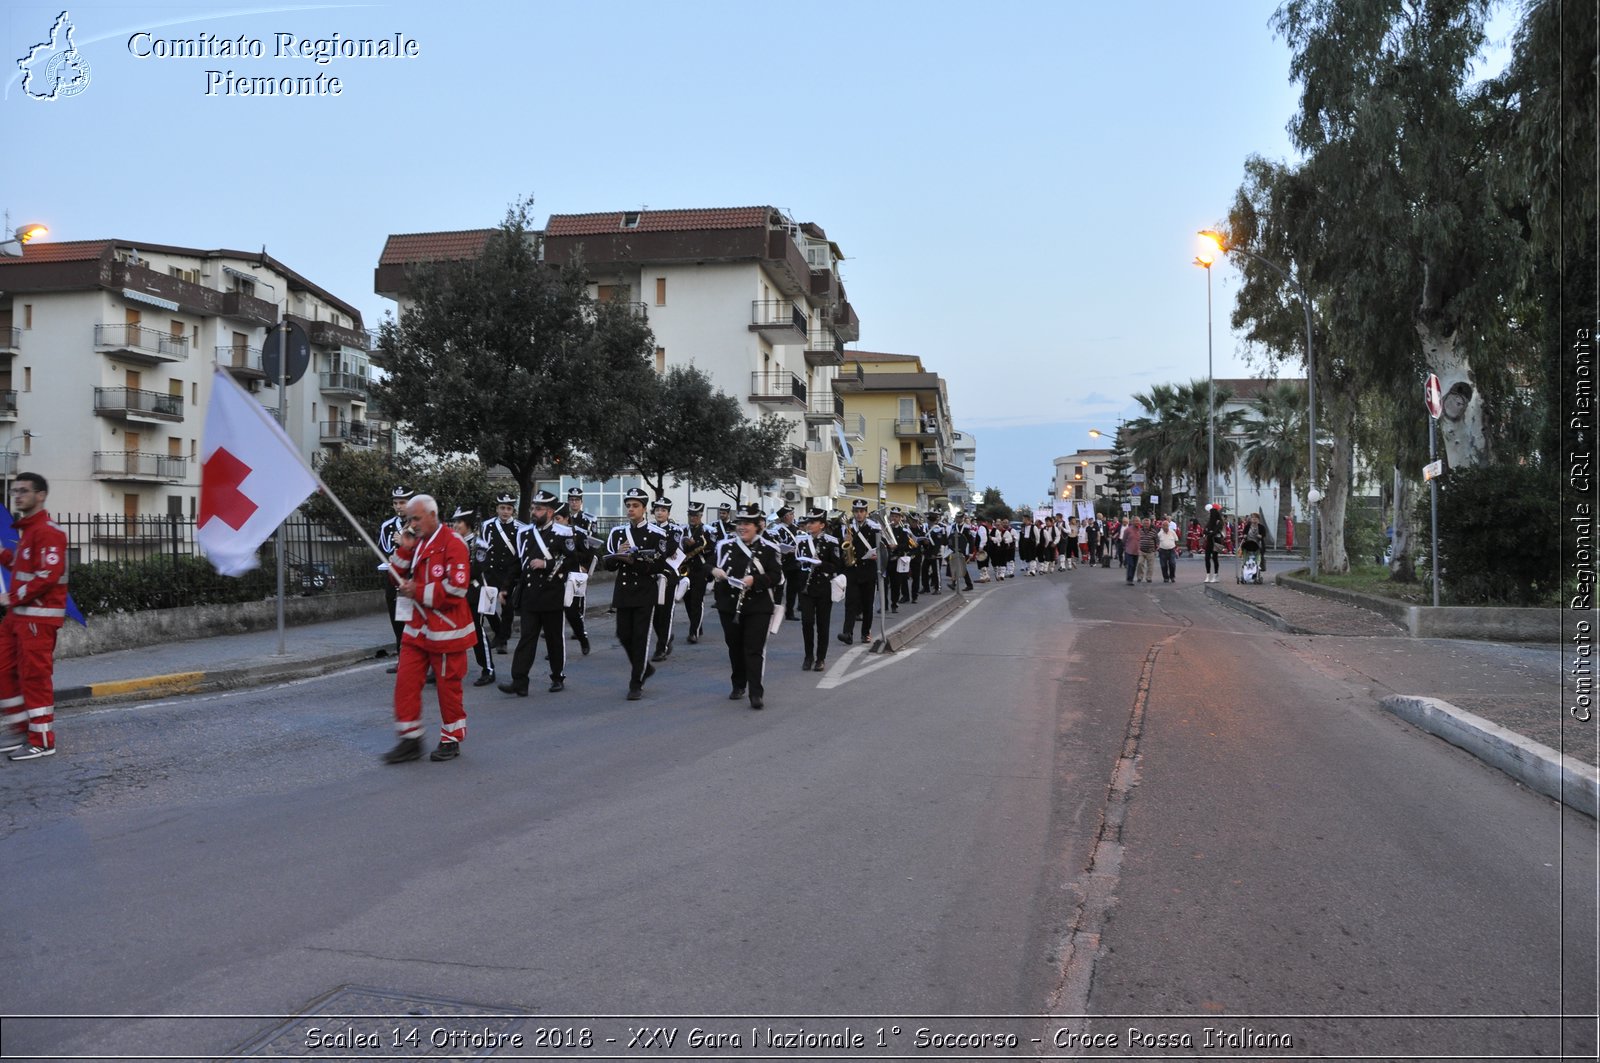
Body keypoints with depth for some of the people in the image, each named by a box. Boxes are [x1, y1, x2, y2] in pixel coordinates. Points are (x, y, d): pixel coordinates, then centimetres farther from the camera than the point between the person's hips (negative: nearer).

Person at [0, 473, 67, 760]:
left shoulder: (47, 531, -15)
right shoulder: (26, 529, 18)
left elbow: (49, 575, -23)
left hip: (39, 616, -10)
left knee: (35, 676, -5)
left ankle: (42, 740, 3)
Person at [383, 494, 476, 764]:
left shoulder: (452, 543, -15)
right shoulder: (416, 542, 11)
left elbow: (456, 588, -22)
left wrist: (418, 591, -17)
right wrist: (404, 549, -4)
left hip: (446, 630, -7)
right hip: (417, 628, 7)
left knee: (448, 686, 5)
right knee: (406, 682, 4)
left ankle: (451, 740, 19)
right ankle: (410, 740, 12)